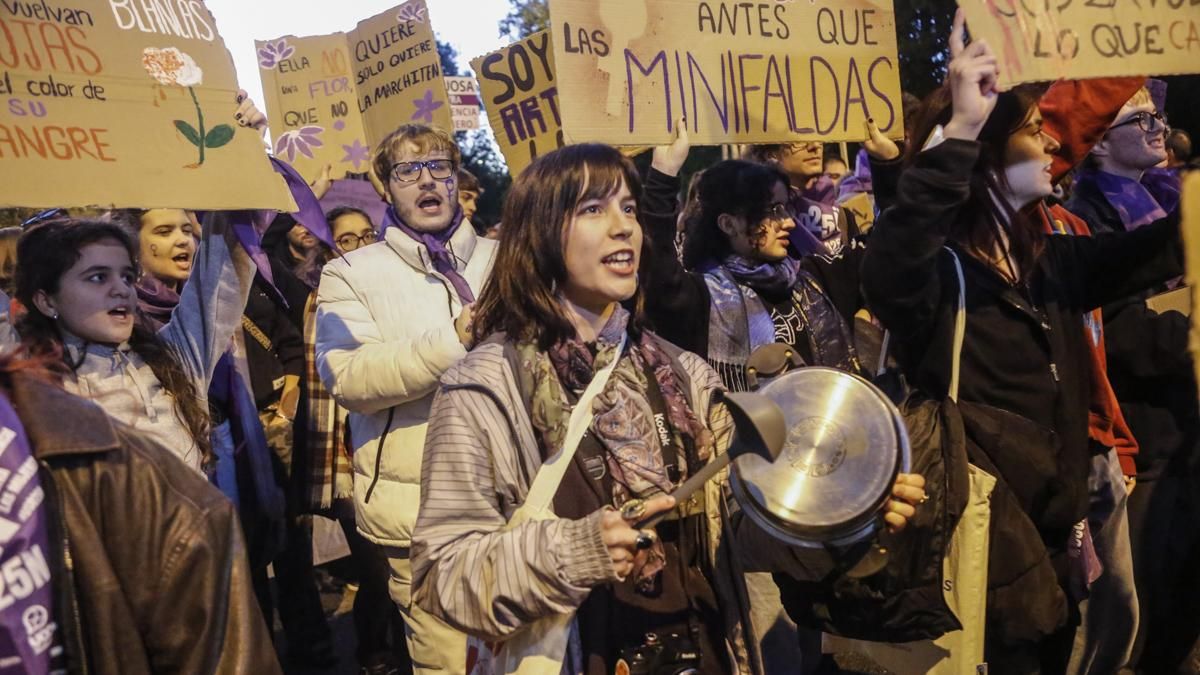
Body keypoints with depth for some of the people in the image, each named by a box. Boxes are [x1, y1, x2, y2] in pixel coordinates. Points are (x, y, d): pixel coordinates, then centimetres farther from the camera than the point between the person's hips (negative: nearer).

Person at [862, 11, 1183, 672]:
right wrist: (958, 127, -46)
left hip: (1054, 544, 8)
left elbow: (1160, 246, 18)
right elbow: (886, 267, -44)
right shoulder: (936, 273, -20)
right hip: (980, 559, -8)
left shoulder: (1051, 262, 4)